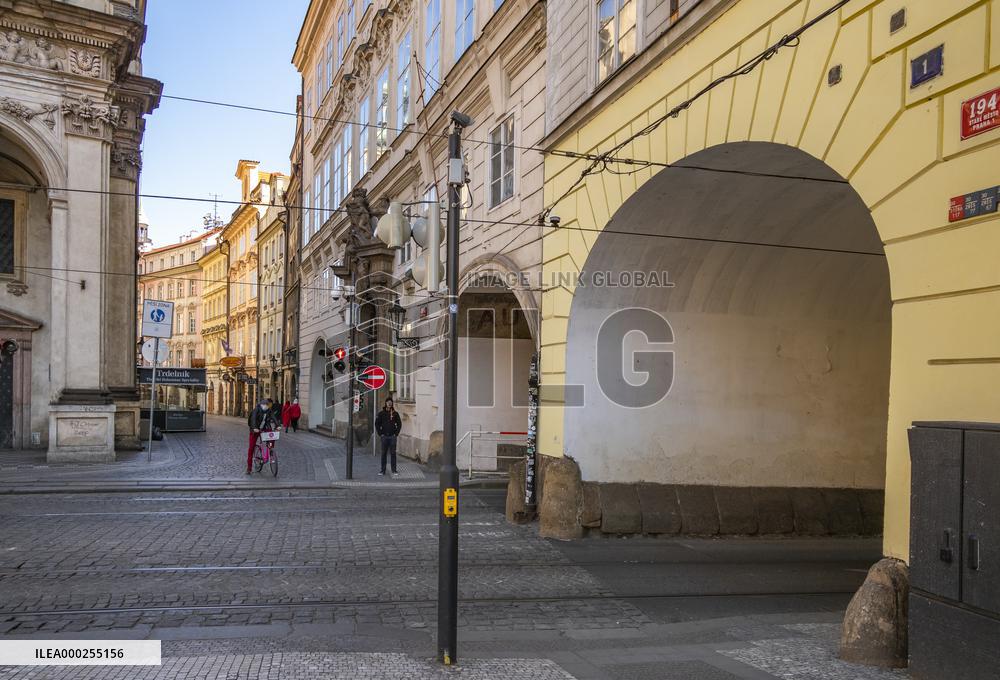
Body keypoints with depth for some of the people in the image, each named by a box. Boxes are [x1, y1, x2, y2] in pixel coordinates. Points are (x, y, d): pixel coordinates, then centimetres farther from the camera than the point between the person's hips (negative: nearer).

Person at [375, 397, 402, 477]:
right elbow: (377, 424, 6)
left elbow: (399, 424, 8)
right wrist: (380, 433, -1)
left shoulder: (395, 413, 4)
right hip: (384, 436, 0)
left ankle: (394, 470, 6)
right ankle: (383, 470, 10)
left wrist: (396, 433, 0)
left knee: (393, 453, 1)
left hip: (393, 436, 0)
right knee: (384, 453, 4)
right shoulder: (381, 413, 3)